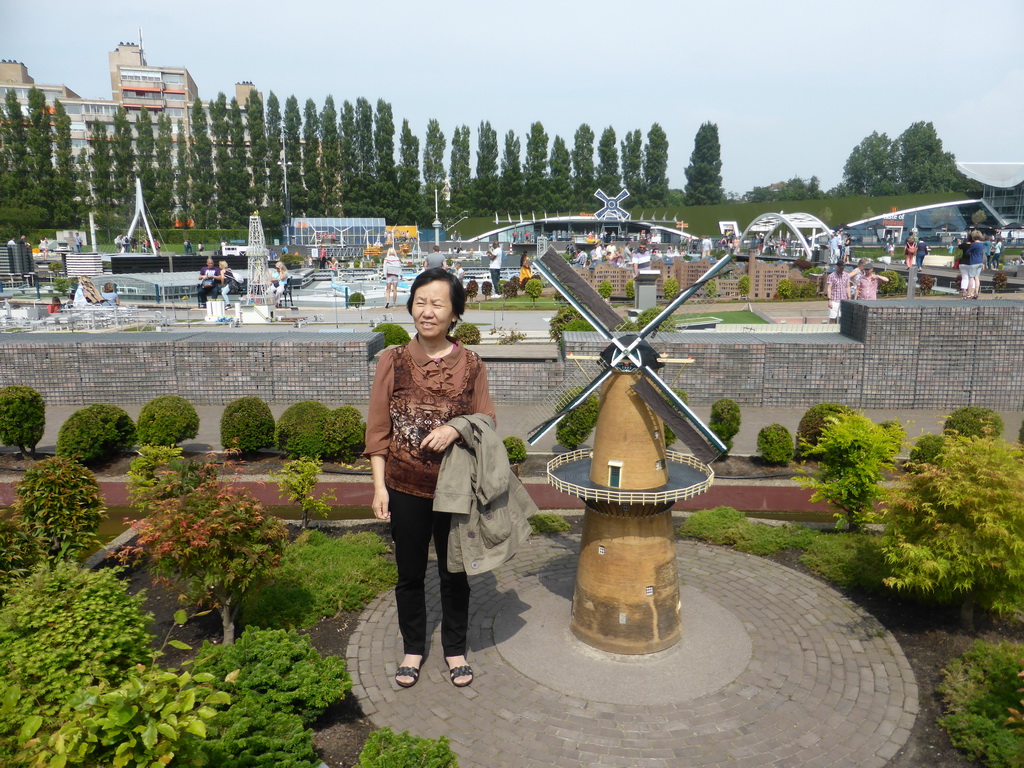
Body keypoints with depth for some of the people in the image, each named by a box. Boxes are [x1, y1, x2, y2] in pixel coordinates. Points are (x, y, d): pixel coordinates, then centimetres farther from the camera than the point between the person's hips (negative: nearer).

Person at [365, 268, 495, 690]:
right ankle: (413, 649, 38)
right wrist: (380, 486, -6)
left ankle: (455, 649, 37)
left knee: (454, 573, 15)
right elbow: (377, 429, -2)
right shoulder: (393, 360, -4)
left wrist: (456, 428, -22)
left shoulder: (471, 365, -4)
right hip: (406, 488, 1)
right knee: (410, 574, 16)